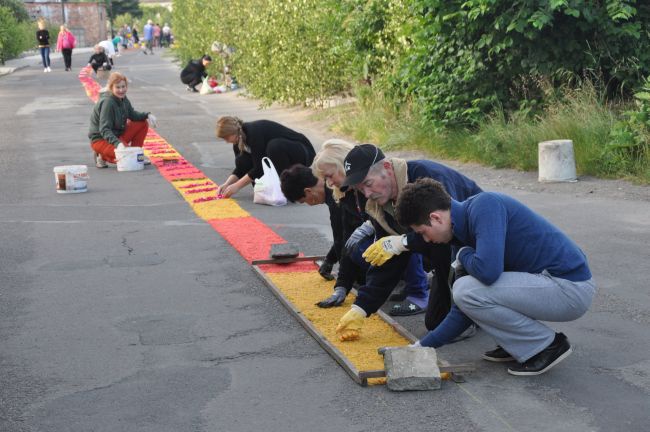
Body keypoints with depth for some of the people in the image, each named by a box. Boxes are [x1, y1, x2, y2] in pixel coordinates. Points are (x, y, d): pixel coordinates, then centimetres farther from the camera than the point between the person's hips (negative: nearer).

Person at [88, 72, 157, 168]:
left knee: (143, 123, 0)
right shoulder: (107, 102, -24)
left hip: (118, 135, 8)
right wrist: (117, 143, -44)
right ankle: (102, 156, -3)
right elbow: (104, 129, -29)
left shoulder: (123, 99, 0)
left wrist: (147, 115, -8)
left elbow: (133, 115, 13)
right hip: (101, 139, -8)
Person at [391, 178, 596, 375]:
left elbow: (488, 271, -32)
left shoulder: (484, 205, -16)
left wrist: (464, 255, -8)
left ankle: (547, 345, -3)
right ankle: (520, 344, 15)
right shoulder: (466, 221, 12)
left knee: (466, 290, -17)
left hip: (570, 289, -10)